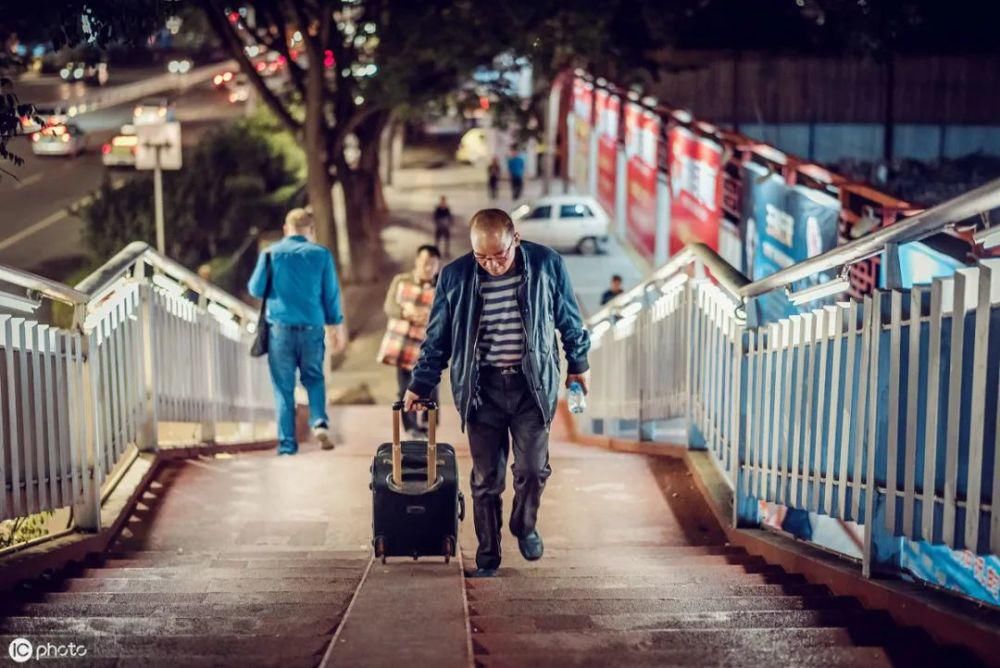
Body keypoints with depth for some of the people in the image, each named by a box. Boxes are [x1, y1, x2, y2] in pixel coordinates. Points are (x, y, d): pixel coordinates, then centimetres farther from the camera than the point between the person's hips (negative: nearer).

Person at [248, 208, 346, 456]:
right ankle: (319, 422, -4)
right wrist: (337, 327, 13)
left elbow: (256, 289, 3)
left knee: (284, 387, 7)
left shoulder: (271, 254, 0)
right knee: (314, 378, 19)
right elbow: (332, 294, 4)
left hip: (280, 328, 0)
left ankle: (287, 443, 5)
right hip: (312, 328, 1)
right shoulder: (321, 254, 0)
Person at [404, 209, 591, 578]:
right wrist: (420, 384, 9)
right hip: (481, 387, 0)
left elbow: (568, 318, 8)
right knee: (486, 477, 3)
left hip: (532, 383, 0)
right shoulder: (455, 276, -6)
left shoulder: (547, 264, -7)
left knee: (532, 467, -3)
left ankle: (525, 526, 28)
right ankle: (487, 553, 19)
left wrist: (578, 363, 16)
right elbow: (437, 337, 6)